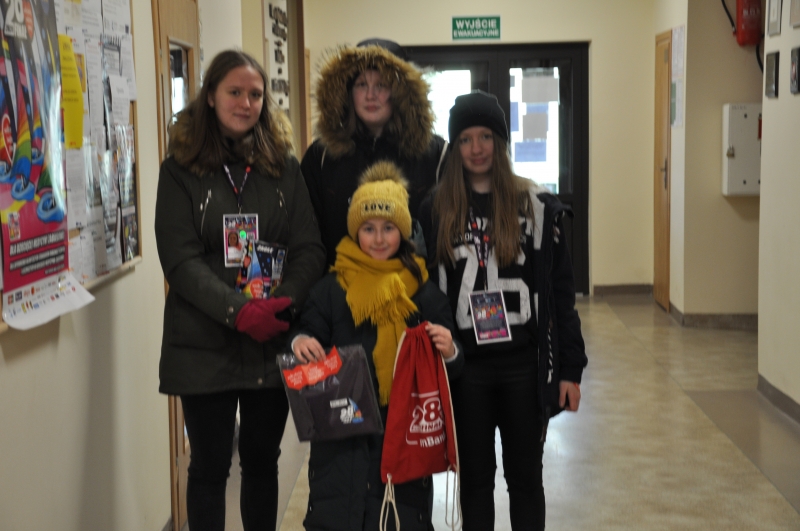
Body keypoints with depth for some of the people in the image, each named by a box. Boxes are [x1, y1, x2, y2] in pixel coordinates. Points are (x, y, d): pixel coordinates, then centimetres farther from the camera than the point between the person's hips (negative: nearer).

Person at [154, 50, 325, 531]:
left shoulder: (284, 166, 7)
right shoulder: (181, 169, -1)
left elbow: (310, 248, 0)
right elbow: (180, 259, -10)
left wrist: (282, 304, -18)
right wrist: (239, 311, -23)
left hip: (273, 342, 2)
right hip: (205, 345, -2)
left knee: (262, 459, 15)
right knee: (210, 467, 7)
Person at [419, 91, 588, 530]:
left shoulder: (536, 206, 0)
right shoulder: (436, 211, 2)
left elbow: (560, 291, 1)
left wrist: (570, 368, -2)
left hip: (525, 363, 0)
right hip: (465, 365, 1)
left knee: (525, 476, 10)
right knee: (475, 476, 12)